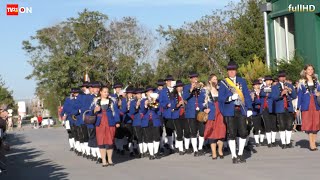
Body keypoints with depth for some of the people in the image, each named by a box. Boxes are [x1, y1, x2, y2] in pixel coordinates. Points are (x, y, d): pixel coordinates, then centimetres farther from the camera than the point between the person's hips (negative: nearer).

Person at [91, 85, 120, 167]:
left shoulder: (112, 101, 6)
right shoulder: (96, 101, 9)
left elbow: (116, 111, 4)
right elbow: (91, 111, 8)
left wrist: (117, 122, -4)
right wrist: (95, 110, -15)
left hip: (110, 123, -1)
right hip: (100, 123, 1)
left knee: (110, 141, -1)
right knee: (101, 142, -1)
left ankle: (110, 159, 13)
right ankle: (104, 160, 5)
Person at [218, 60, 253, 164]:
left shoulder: (242, 81, 10)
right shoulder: (223, 83, 3)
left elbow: (247, 95, 8)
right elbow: (220, 98, -3)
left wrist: (249, 108, 0)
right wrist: (231, 98, -18)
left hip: (241, 110, 2)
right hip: (229, 112, -2)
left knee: (243, 133, 2)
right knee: (231, 134, -1)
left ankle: (240, 154, 16)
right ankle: (234, 156, 8)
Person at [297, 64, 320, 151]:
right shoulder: (302, 82, 4)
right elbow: (299, 94, 1)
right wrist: (299, 107, -4)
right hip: (306, 105, -3)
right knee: (308, 123, -5)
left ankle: (313, 143, 9)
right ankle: (312, 144, -2)